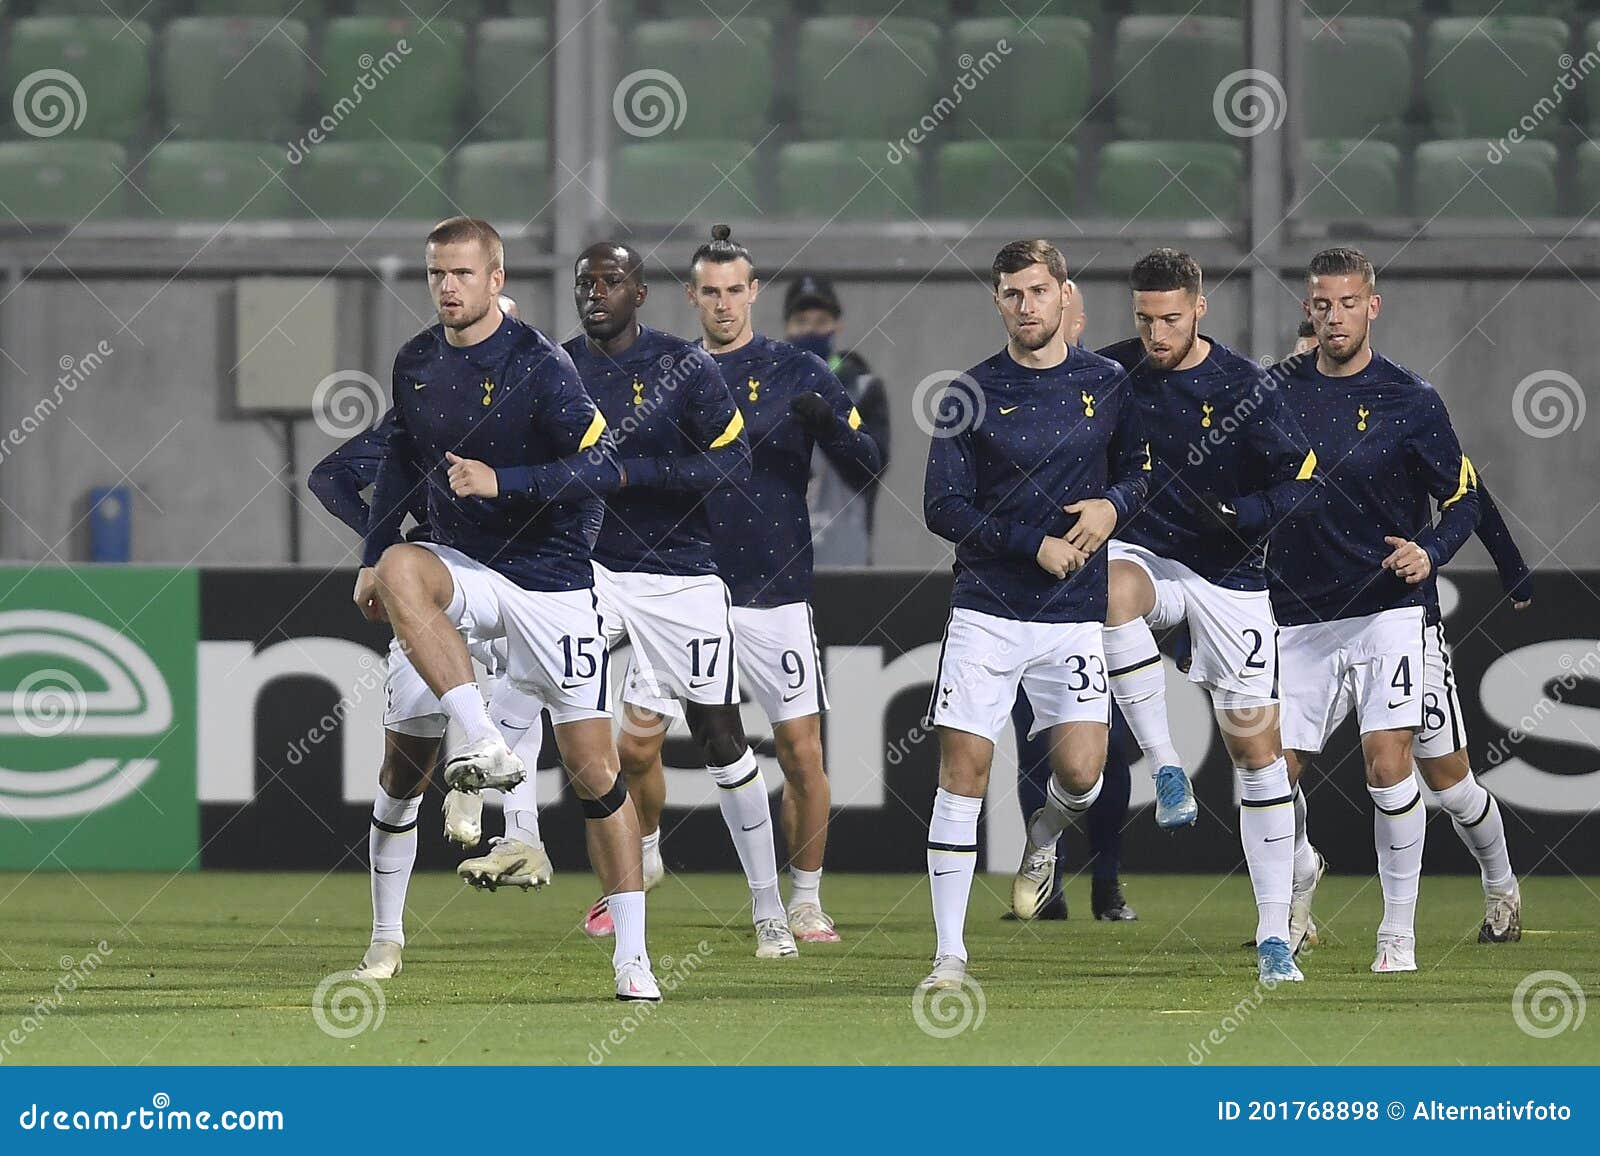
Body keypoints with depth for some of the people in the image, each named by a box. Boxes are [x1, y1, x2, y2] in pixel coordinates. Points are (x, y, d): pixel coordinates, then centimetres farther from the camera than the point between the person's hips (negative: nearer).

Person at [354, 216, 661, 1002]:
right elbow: (401, 461, 20)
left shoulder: (539, 366, -13)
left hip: (550, 577, -4)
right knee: (400, 570, -34)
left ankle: (631, 952, 5)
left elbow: (601, 469, -19)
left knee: (593, 767, -3)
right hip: (464, 568, 4)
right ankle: (485, 746, -35)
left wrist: (501, 482, -28)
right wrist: (372, 560, 14)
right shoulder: (416, 364, 4)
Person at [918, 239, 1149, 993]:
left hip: (1073, 618, 1)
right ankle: (950, 953, -1)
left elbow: (1137, 471, 17)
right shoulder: (970, 394, -1)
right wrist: (1035, 546, -13)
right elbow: (943, 507, -5)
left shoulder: (1106, 385, 6)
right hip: (986, 611, -1)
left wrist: (1113, 505, -6)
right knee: (963, 769, -7)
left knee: (1081, 774, -9)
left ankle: (1044, 837, 30)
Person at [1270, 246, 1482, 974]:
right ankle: (1301, 871, 34)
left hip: (1386, 609, -3)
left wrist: (1430, 552, -14)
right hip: (1300, 619, 3)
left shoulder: (1410, 401, -3)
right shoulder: (1278, 391, 5)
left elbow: (1465, 498, 4)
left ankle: (1399, 931, -2)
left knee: (1388, 765, -15)